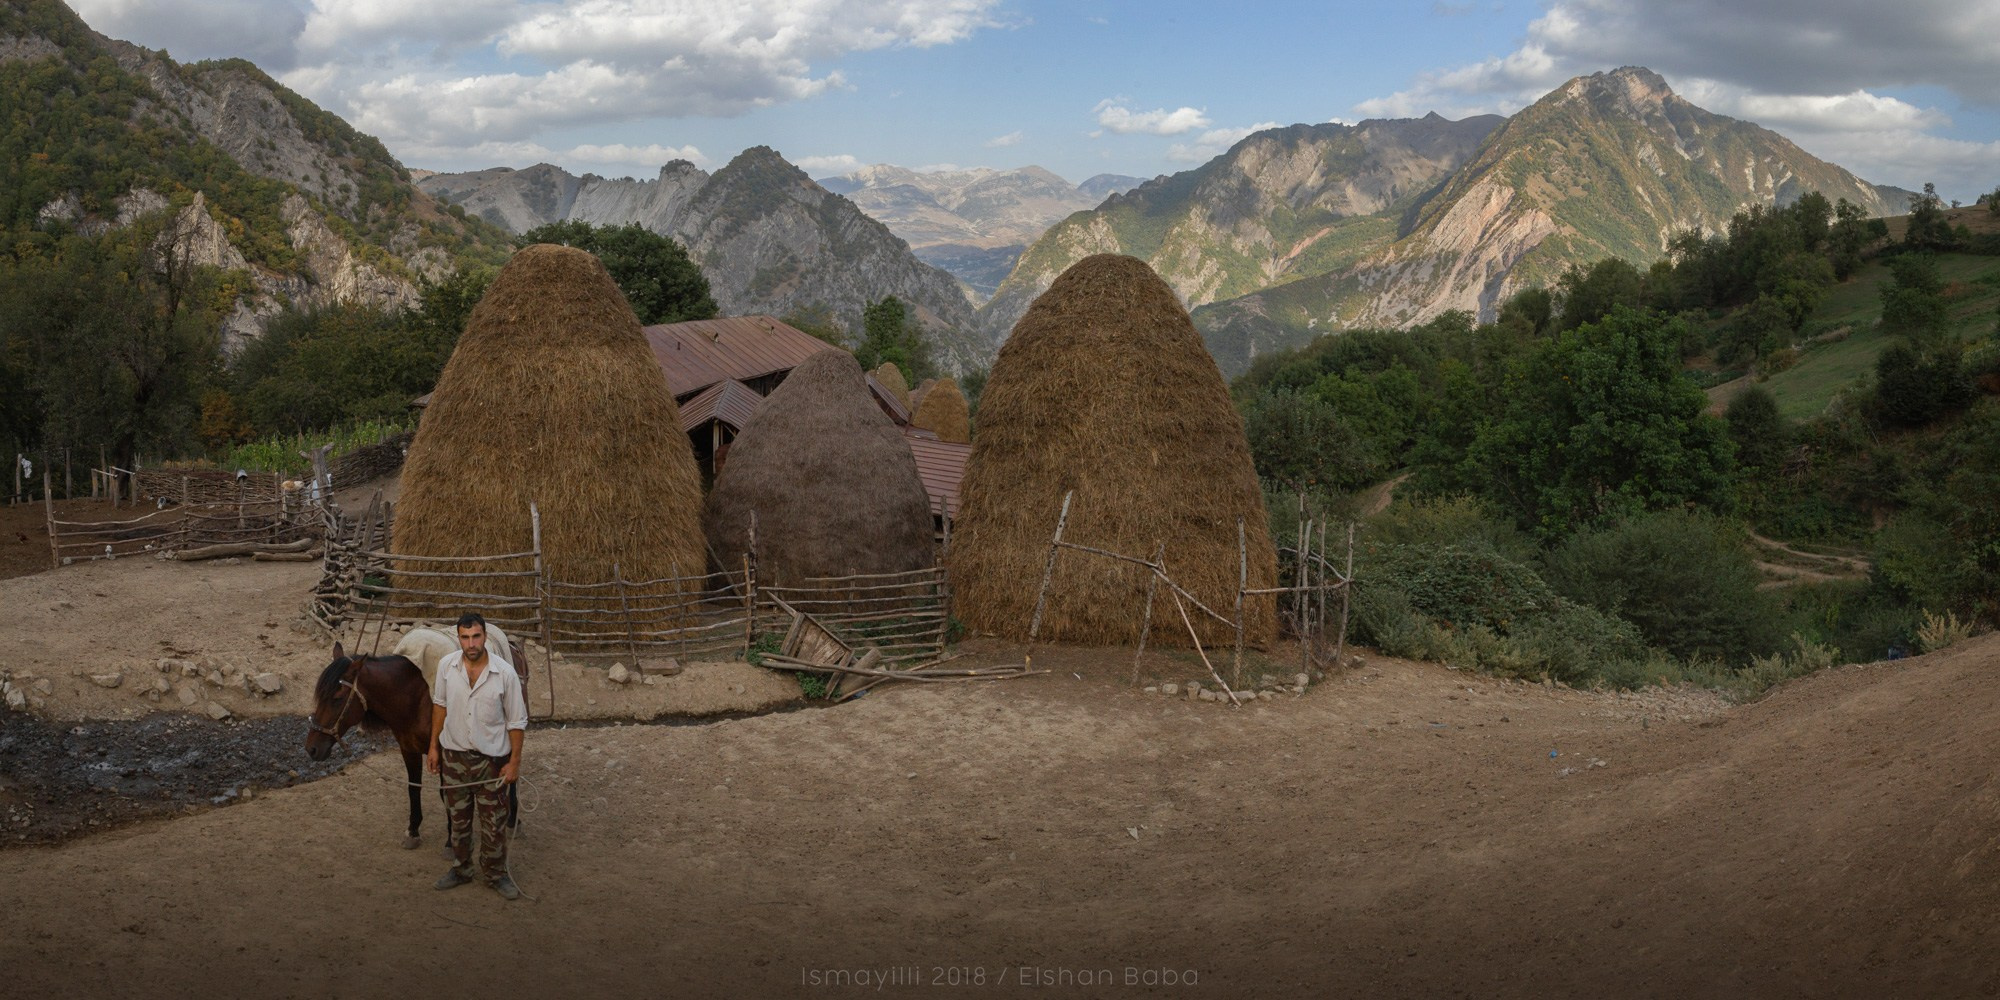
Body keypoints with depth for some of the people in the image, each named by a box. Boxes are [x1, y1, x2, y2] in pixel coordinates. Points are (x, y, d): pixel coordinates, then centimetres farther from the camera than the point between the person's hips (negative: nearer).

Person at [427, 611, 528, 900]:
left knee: (493, 821, 8)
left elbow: (517, 721, -10)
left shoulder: (505, 673, -19)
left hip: (491, 758, -3)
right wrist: (434, 746, 7)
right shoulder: (446, 665, -10)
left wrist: (515, 762, -9)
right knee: (458, 818, 18)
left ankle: (495, 873, 26)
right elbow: (440, 705, 6)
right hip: (454, 754, 3)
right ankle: (461, 868, 36)